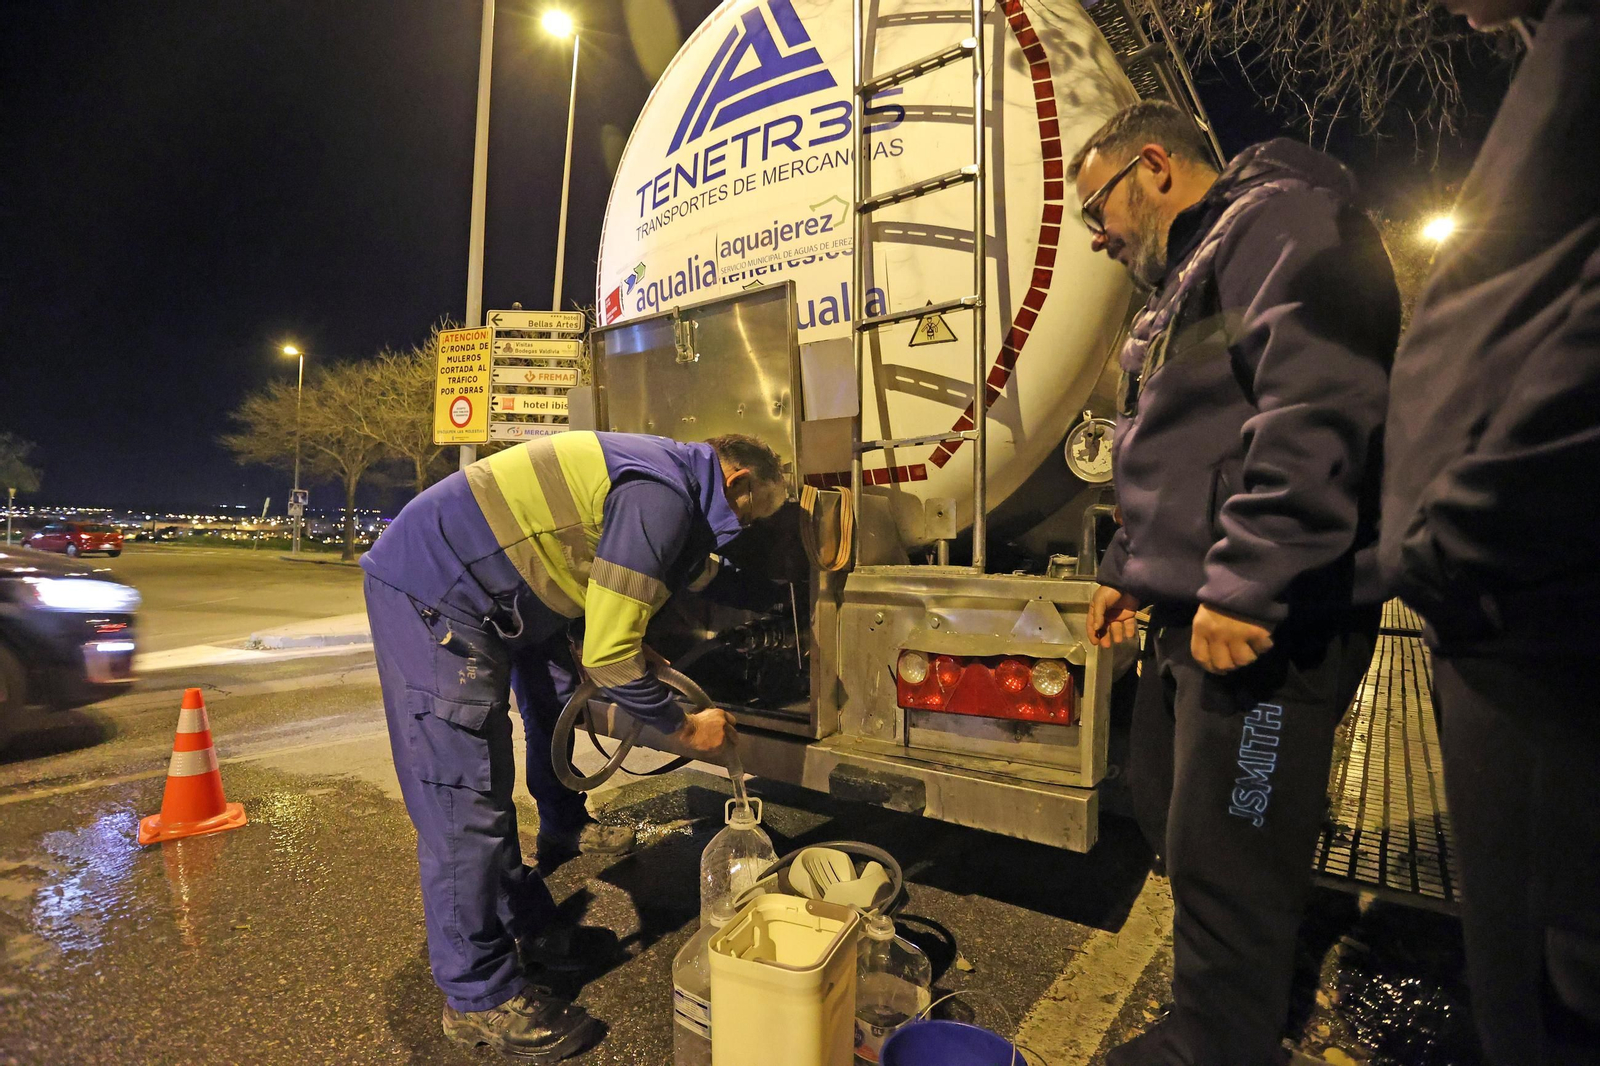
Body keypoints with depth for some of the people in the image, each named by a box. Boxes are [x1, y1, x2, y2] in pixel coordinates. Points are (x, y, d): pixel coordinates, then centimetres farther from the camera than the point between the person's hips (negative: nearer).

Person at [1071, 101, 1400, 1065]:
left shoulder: (1281, 218, -7)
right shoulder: (1190, 275, 25)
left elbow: (1317, 408, -23)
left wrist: (1248, 586, -26)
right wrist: (1132, 571, 24)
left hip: (1263, 624, -11)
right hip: (1194, 618, 11)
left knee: (1224, 863, -1)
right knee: (1168, 810, 19)